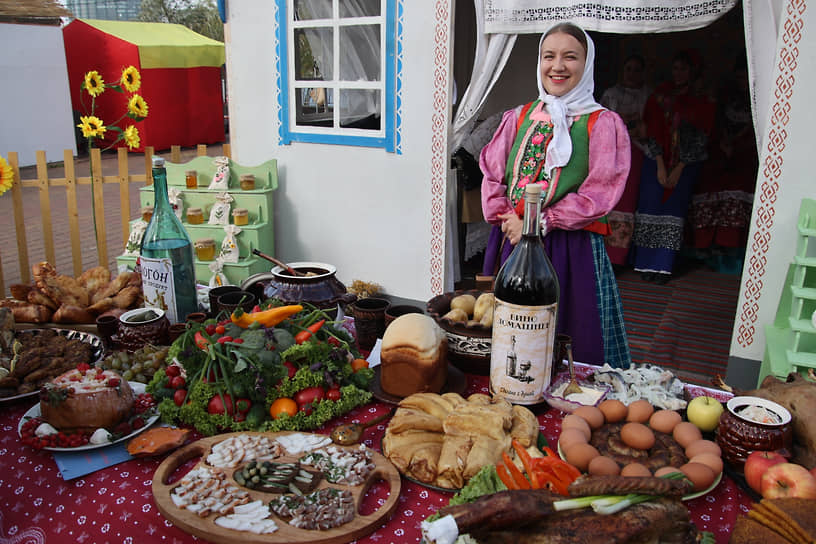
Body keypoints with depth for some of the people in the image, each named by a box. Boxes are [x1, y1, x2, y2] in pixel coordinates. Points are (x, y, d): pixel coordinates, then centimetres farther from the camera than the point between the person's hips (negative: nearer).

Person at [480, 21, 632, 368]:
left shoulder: (603, 124, -1)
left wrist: (540, 223, -15)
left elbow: (599, 194, -10)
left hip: (573, 249, -3)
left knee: (573, 346, 2)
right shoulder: (518, 118, 12)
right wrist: (507, 219, -7)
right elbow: (492, 174, 9)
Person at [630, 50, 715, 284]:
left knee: (674, 209, -4)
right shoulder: (660, 95, 4)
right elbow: (653, 132, 0)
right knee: (651, 206, -6)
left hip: (686, 164, 0)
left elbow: (700, 141, -1)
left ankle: (664, 266, -1)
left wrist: (679, 169, -8)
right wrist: (660, 166, -8)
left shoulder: (702, 103, 3)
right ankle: (647, 264, 1)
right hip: (657, 159, 1)